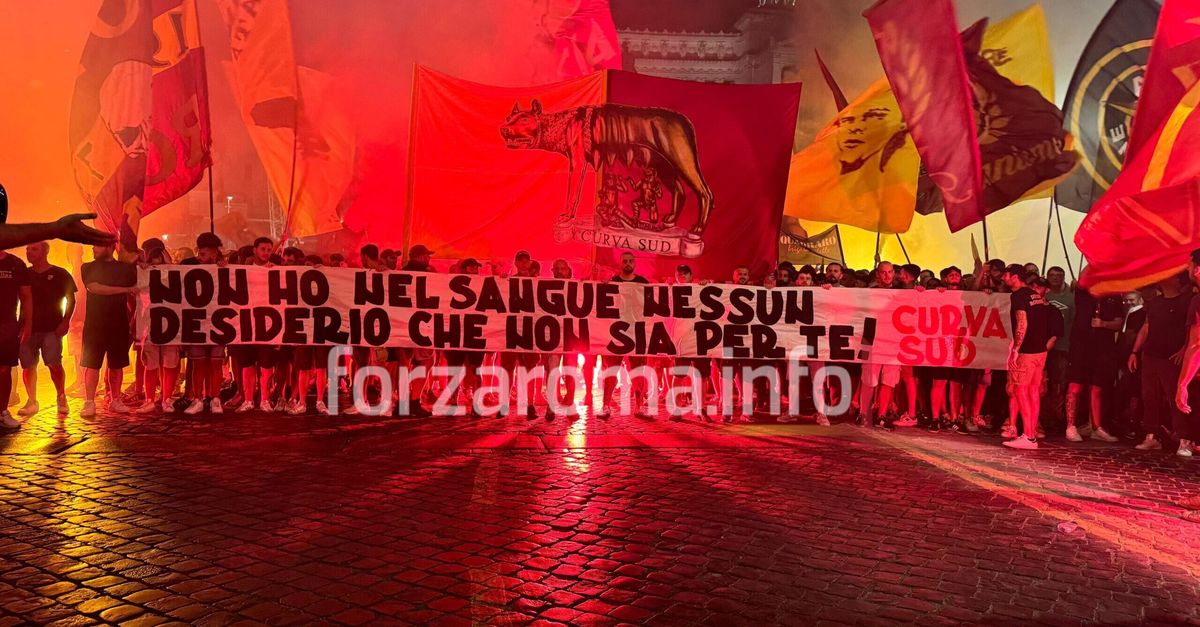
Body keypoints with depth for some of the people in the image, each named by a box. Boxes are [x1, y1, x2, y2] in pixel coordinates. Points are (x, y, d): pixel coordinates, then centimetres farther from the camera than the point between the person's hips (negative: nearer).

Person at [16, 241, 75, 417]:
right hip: (28, 327, 3)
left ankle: (62, 399, 4)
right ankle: (31, 402, 13)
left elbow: (71, 299, 4)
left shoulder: (60, 274, 2)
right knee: (28, 365, 2)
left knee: (54, 364, -11)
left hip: (52, 328, -3)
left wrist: (66, 320, -8)